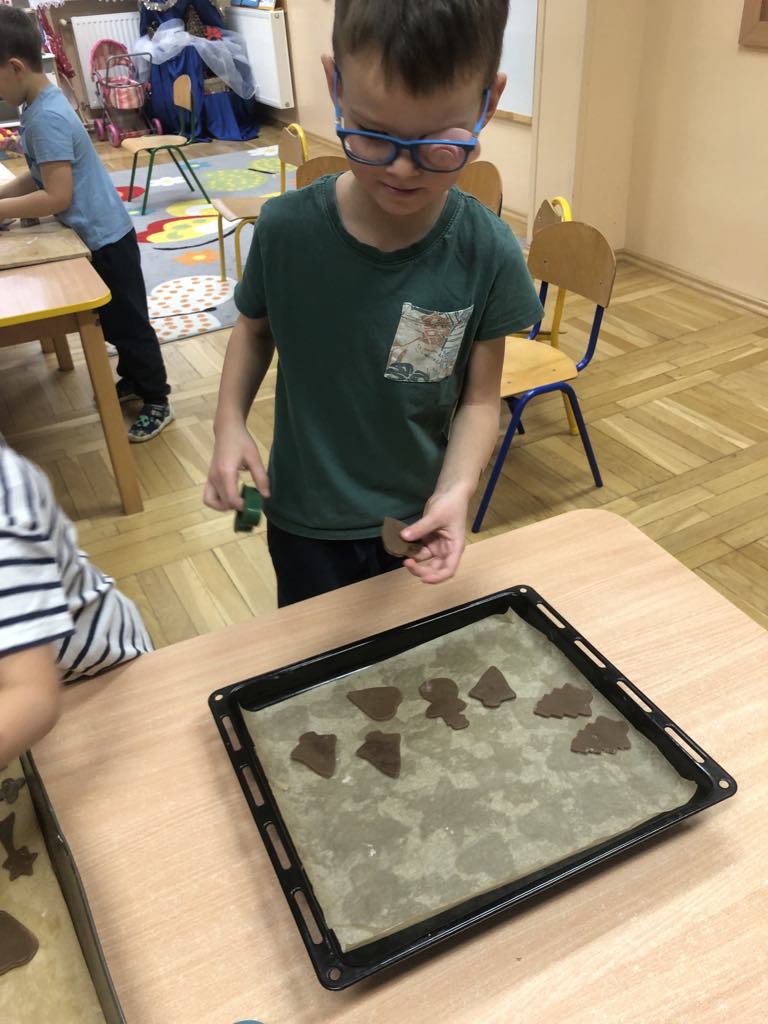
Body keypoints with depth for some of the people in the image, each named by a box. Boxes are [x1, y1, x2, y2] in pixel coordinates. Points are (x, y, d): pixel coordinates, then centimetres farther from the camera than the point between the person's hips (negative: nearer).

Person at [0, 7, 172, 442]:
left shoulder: (46, 118, -23)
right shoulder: (41, 105, 7)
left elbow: (57, 197, -26)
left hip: (104, 237, -9)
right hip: (96, 233, 9)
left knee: (127, 320, 1)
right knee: (113, 319, 20)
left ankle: (157, 402, 13)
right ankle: (133, 379, 37)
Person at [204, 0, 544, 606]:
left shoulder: (488, 255, -18)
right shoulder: (286, 230, -17)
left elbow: (479, 398, -10)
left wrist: (457, 489, -25)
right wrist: (230, 422, -11)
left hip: (417, 521, 0)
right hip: (304, 520, 1)